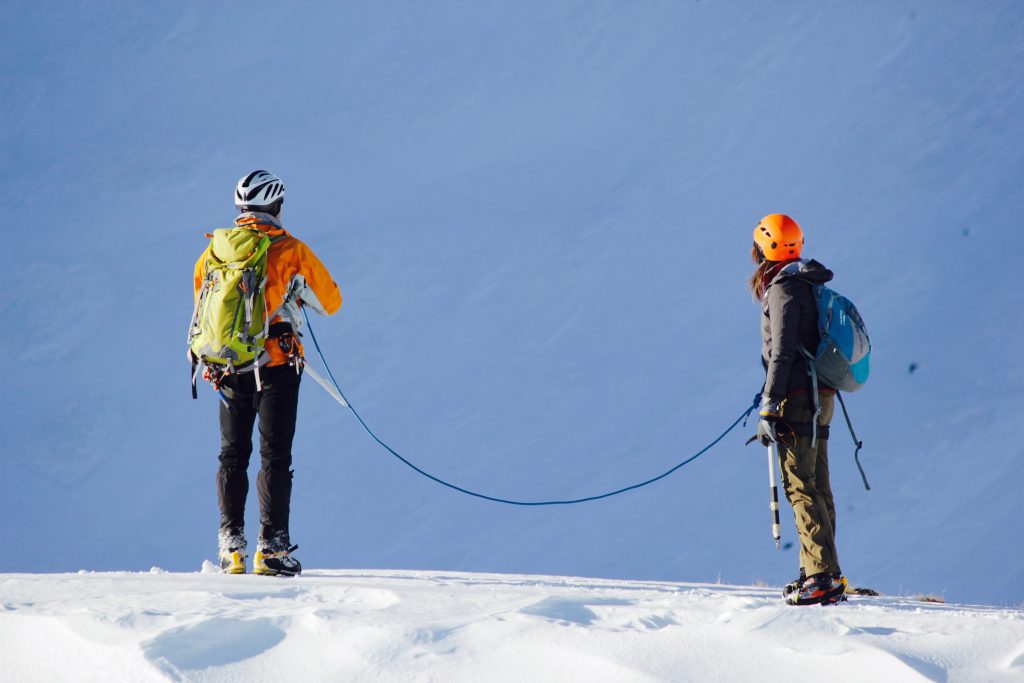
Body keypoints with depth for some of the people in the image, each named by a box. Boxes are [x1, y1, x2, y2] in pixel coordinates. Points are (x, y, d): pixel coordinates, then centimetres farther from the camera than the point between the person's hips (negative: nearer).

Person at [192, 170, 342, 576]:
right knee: (275, 455, 1)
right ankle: (272, 547, -5)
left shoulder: (213, 252, 4)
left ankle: (231, 546, 6)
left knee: (233, 455, 12)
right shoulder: (291, 251, -5)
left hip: (228, 367, 3)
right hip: (277, 364, -3)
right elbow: (330, 302, 3)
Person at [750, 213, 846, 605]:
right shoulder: (808, 286, 16)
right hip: (820, 397, 10)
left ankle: (825, 577, -17)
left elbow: (782, 353, -19)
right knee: (817, 488, 11)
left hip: (798, 397, -10)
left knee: (801, 488, -11)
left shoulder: (784, 290, -13)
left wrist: (769, 409, -19)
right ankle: (817, 572, 15)